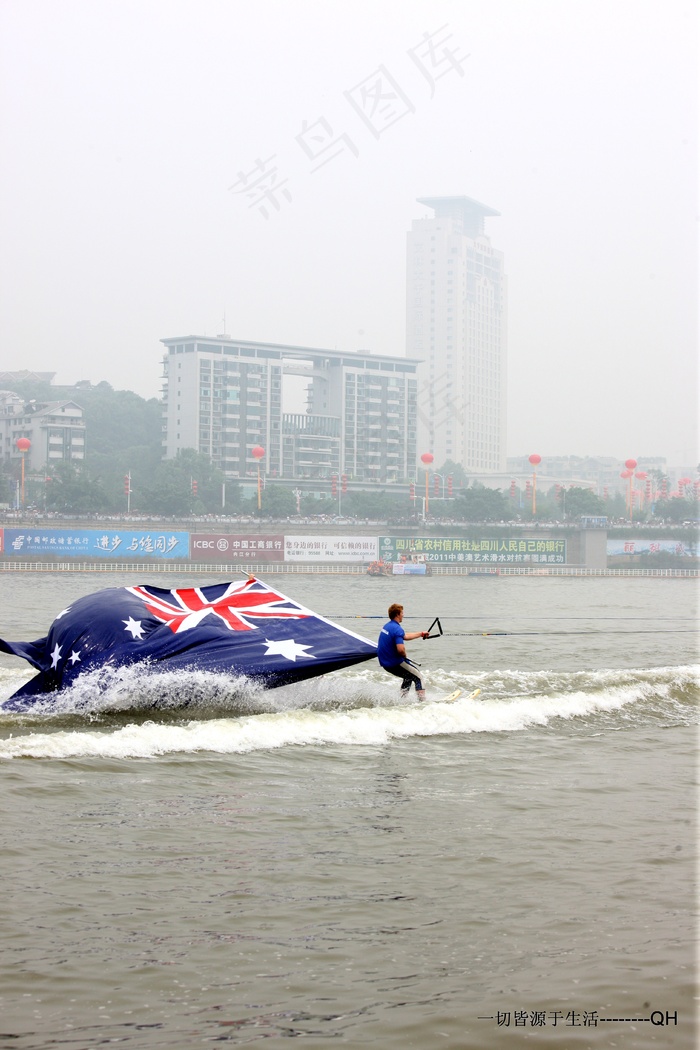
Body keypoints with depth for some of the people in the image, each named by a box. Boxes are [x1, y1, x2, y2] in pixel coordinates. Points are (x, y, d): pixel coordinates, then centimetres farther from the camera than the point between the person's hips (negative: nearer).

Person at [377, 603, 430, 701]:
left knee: (409, 676, 28)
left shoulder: (387, 626, 11)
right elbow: (400, 649, -33)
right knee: (418, 677, 6)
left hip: (385, 662, 9)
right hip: (395, 663, -9)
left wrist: (421, 634, 34)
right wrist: (405, 656, -10)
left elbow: (405, 636, 26)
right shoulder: (397, 629, -21)